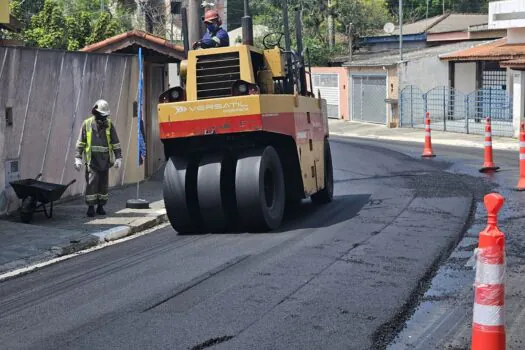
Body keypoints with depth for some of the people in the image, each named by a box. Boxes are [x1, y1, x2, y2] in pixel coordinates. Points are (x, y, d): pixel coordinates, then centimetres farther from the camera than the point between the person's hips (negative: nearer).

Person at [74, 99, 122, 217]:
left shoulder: (109, 124, 5)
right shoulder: (87, 124, 2)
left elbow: (115, 143, 7)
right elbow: (80, 142, 5)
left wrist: (118, 157, 1)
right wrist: (78, 158, 0)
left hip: (105, 160, 2)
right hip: (92, 160, -2)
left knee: (104, 183, 7)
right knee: (91, 183, -8)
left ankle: (101, 206, 17)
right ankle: (91, 207, -3)